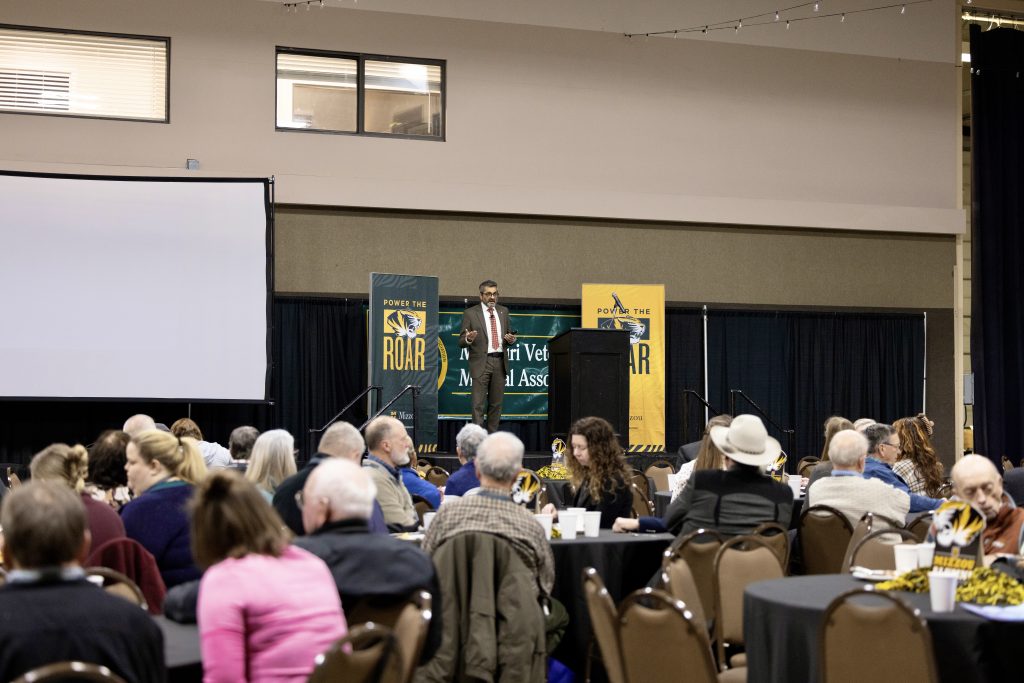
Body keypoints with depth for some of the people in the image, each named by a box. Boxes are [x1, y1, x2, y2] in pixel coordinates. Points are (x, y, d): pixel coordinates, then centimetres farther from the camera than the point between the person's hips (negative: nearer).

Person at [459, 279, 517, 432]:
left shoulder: (503, 312, 14)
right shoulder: (470, 313, 0)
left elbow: (509, 335, 22)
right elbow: (461, 342, -1)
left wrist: (511, 339, -2)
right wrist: (469, 339, -23)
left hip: (500, 362, 4)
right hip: (481, 362, -4)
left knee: (496, 403, 7)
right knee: (478, 404, -8)